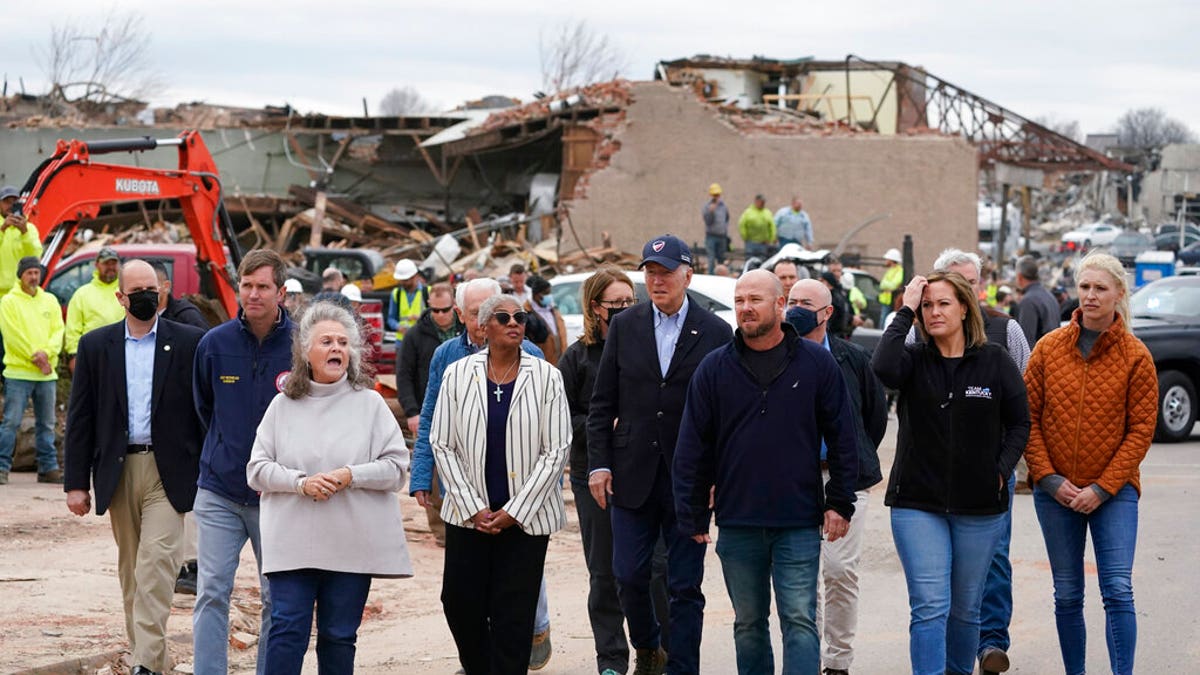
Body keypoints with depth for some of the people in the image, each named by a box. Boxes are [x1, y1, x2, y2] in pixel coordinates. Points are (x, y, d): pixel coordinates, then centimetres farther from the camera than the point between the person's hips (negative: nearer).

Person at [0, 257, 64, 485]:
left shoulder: (50, 301, 13)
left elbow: (58, 330, 6)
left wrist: (46, 352, -12)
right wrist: (35, 356, -14)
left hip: (47, 374, 5)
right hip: (18, 372, -5)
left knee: (46, 424, 9)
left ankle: (48, 468, 16)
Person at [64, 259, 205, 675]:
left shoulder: (189, 342, 1)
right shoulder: (96, 345, 7)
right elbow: (80, 417, 7)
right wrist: (76, 481, 1)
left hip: (168, 472, -3)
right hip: (118, 471, 3)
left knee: (156, 563, -14)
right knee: (130, 569, 10)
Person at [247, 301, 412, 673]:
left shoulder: (370, 404, 5)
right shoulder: (283, 406, 6)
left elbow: (396, 467, 1)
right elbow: (257, 470, 4)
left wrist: (351, 476, -14)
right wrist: (301, 482, -12)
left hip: (352, 544, 0)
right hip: (293, 543, 0)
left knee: (339, 637, 7)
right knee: (286, 631, -5)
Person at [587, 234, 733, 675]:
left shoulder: (715, 333, -1)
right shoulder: (624, 326, 5)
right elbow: (602, 403, 6)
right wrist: (599, 464, -1)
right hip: (633, 475, 2)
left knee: (685, 586, 2)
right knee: (629, 576, 4)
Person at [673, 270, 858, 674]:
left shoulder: (816, 363, 0)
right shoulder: (714, 368, 3)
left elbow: (842, 439, 4)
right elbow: (692, 447, 5)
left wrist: (840, 503, -1)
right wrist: (693, 516, 3)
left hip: (799, 523, -2)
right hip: (737, 524, 2)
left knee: (800, 622, -6)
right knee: (748, 624, 12)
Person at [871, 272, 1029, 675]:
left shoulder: (994, 361, 2)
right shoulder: (914, 361, -1)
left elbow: (1020, 422, 8)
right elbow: (882, 368, -25)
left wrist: (1002, 470, -5)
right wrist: (905, 312, -16)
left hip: (979, 506, 1)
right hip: (917, 503, -1)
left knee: (965, 608, 11)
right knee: (929, 607, -11)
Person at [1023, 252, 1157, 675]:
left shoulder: (1135, 356, -3)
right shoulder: (1049, 348, 2)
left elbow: (1141, 430, -4)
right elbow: (1027, 417, 3)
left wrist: (1103, 488, -10)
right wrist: (1048, 478, -7)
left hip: (1113, 490, -2)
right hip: (1056, 491, 2)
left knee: (1118, 590, -10)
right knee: (1067, 595, 8)